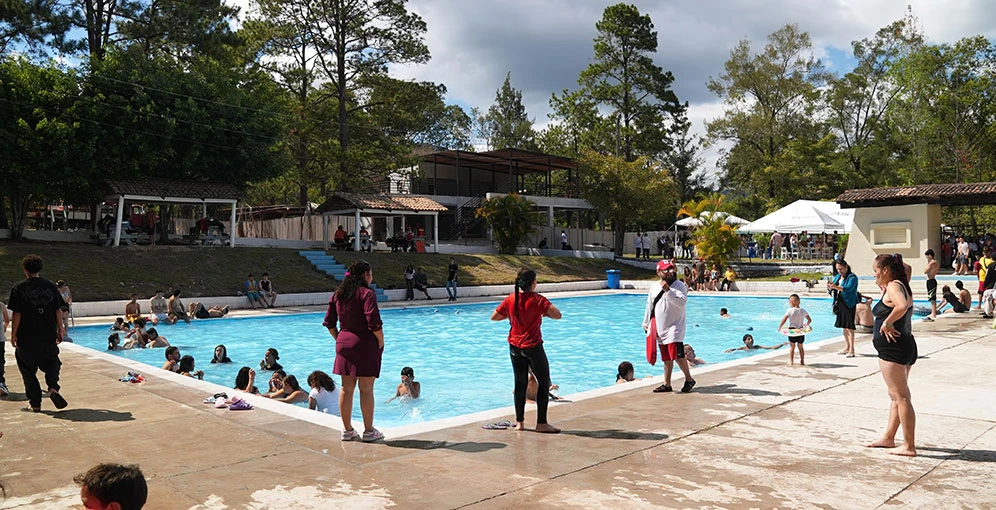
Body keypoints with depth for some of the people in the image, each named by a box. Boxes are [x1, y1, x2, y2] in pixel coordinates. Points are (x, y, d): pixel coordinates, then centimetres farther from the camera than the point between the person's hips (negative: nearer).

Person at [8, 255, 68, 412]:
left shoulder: (19, 288, -6)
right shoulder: (51, 286, 1)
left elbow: (16, 314, -8)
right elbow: (58, 311, 2)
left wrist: (13, 334, 1)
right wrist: (60, 330, 10)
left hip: (27, 338, -2)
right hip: (48, 336, 2)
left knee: (28, 370, 10)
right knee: (51, 362, 20)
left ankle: (35, 403, 13)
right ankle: (53, 387, -6)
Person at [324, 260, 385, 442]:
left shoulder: (339, 294, 9)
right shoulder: (366, 293, -12)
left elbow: (329, 322, 12)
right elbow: (374, 323, -20)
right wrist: (381, 342, -7)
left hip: (344, 344, 6)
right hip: (365, 345, -6)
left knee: (346, 389, 10)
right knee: (366, 389, 1)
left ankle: (347, 430, 18)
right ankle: (369, 431, 9)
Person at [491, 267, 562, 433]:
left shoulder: (510, 299, -1)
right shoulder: (537, 299, -14)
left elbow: (494, 317, 7)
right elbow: (557, 315, -24)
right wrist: (545, 313, -5)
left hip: (515, 347, 5)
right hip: (533, 346, -5)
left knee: (520, 384, 14)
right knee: (544, 383, 7)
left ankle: (519, 422, 18)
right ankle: (541, 423, 7)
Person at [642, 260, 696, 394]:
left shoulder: (679, 286, -7)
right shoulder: (654, 287, 12)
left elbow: (682, 302, -23)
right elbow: (649, 306, 21)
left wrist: (668, 290, -29)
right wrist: (646, 323, 21)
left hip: (675, 328, -6)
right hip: (661, 329, 6)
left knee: (677, 355, -14)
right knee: (666, 358, 11)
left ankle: (689, 379, 4)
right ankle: (666, 384, 19)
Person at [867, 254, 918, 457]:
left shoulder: (893, 286, -15)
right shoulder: (900, 285, 15)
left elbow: (902, 306, -36)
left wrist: (887, 323, -23)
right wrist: (883, 287, 19)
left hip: (892, 348, -11)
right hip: (906, 345, 11)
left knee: (900, 396, -5)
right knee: (897, 396, 17)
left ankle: (909, 446, -1)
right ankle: (888, 438, 29)